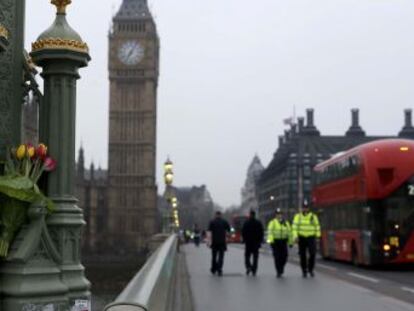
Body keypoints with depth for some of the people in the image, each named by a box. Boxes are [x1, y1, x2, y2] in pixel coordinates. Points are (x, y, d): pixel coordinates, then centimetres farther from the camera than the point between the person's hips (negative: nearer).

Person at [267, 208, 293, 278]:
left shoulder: (286, 223, 12)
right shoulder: (272, 222, 0)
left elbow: (289, 232, 15)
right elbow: (270, 232, -12)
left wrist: (291, 242, 12)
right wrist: (270, 240, -24)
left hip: (283, 242, 3)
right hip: (275, 241, -3)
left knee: (284, 257, -4)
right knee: (277, 257, -4)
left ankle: (281, 267, 24)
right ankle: (278, 272, 5)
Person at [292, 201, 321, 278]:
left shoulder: (313, 216, -1)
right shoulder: (298, 216, -2)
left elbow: (317, 226, 9)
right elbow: (294, 226, -9)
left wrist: (317, 235, 14)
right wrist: (295, 236, -20)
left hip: (311, 237, 0)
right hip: (301, 238, 0)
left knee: (312, 253, -14)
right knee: (303, 255, 2)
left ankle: (310, 269, 4)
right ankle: (304, 271, 14)